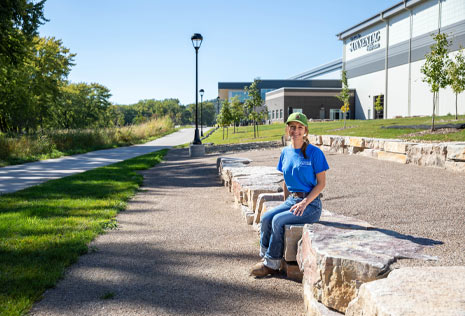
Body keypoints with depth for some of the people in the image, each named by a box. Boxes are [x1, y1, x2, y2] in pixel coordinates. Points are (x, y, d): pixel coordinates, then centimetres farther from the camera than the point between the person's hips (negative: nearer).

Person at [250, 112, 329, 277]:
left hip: (311, 204, -6)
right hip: (291, 200, 6)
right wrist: (286, 203, 8)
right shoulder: (286, 152, 10)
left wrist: (304, 203, -18)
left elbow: (321, 183, -9)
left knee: (278, 220, -24)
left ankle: (272, 264, -10)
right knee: (266, 217, -17)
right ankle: (264, 257, -7)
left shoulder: (314, 152, -8)